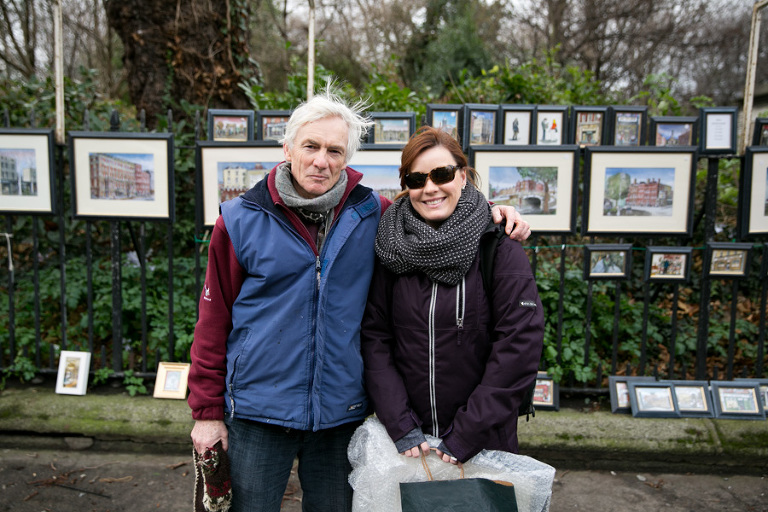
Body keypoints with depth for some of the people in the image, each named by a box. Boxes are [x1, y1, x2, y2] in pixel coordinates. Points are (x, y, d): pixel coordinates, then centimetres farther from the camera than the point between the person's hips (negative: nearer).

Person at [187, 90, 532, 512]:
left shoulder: (371, 215, -3)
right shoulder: (242, 221, -6)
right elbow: (214, 321, -2)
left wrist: (490, 212, -7)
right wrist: (207, 411, 0)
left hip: (341, 413, 2)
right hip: (258, 413, -1)